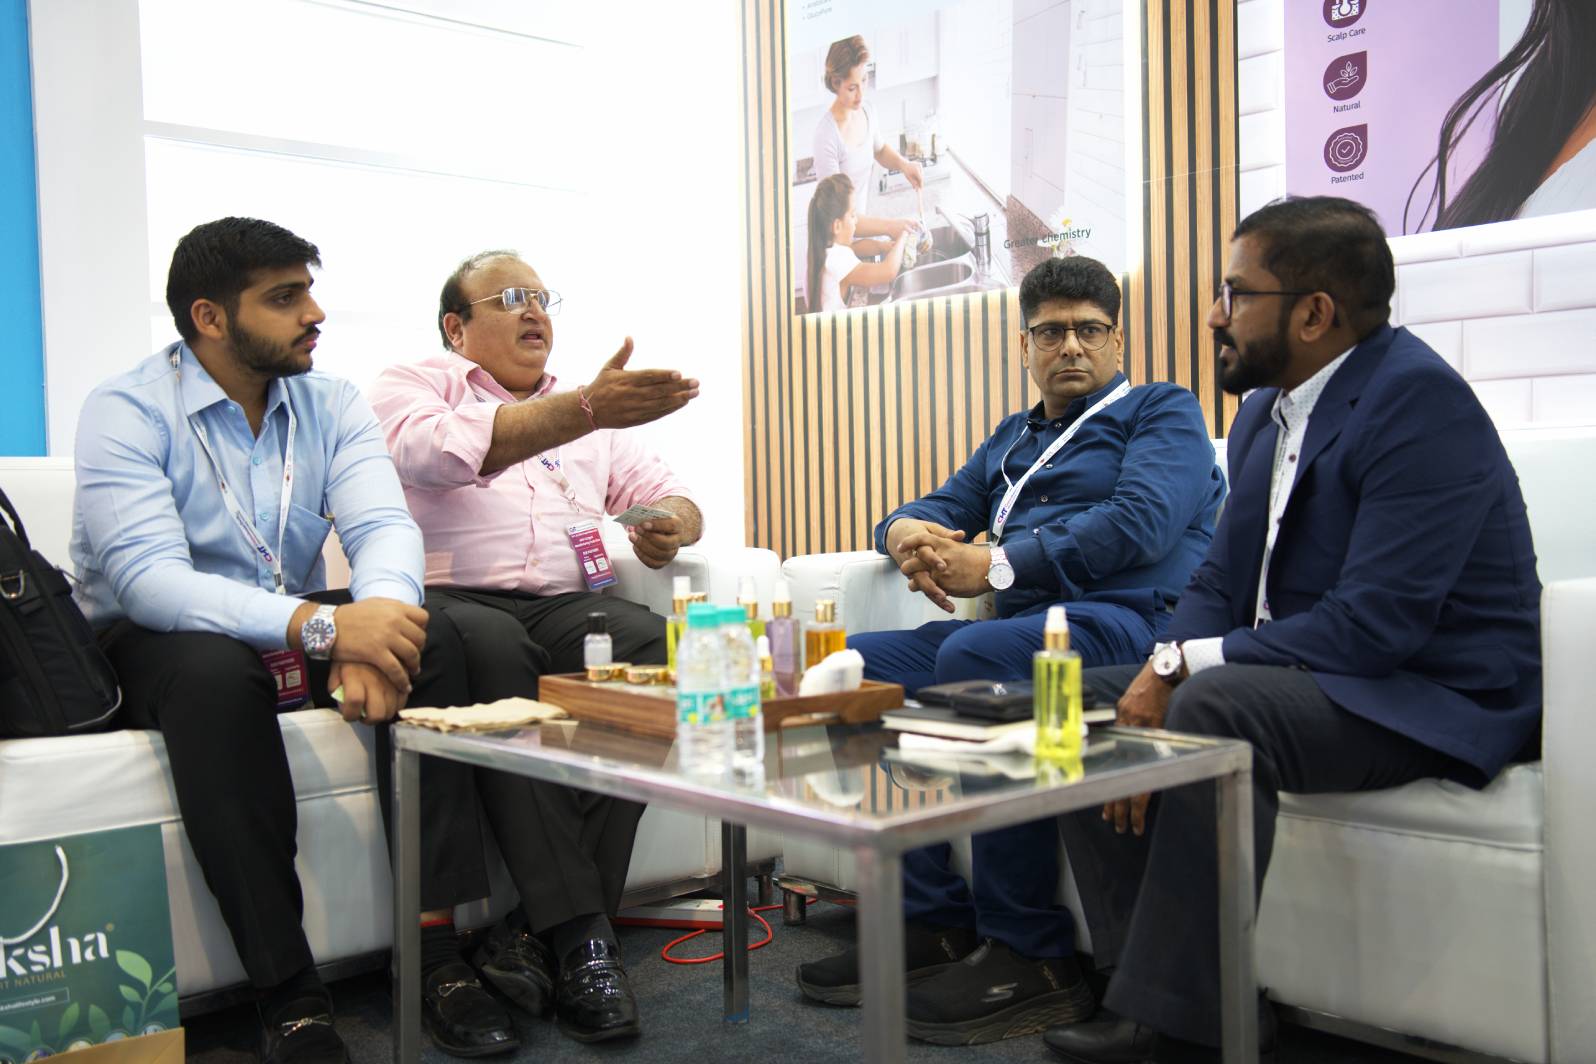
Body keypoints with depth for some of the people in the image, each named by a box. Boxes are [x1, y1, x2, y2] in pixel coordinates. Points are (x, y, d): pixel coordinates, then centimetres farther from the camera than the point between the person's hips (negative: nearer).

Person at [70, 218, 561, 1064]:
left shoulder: (332, 403, 2)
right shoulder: (126, 410, -13)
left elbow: (384, 526, -12)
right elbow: (146, 576, -28)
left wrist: (375, 624, -36)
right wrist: (321, 625, -42)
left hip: (297, 627, 5)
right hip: (157, 640, -4)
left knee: (434, 638, -22)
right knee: (214, 672, -37)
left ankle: (436, 944, -21)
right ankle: (287, 994, -30)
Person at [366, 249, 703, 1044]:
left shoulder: (589, 412, 28)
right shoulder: (409, 387, 11)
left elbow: (671, 498, 22)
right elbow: (443, 450, -13)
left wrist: (669, 526, -5)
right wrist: (585, 409, -28)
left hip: (568, 604, 4)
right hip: (451, 601, -3)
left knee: (642, 638, -30)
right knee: (492, 651, -38)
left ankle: (556, 930, -27)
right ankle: (578, 931, -36)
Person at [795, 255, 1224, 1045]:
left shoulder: (1162, 411, 10)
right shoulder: (1012, 439, 31)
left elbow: (1141, 523, -9)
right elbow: (938, 507, 29)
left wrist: (996, 564, -12)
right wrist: (907, 533, 1)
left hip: (1128, 619, -7)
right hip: (1027, 626, 7)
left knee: (971, 656, -35)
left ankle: (1030, 954, -24)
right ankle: (933, 920, -9)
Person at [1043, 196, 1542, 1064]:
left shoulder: (1418, 398, -18)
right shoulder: (1264, 409, 10)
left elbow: (1377, 622, -26)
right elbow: (1217, 585, 10)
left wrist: (1187, 665, -22)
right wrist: (1165, 672, -11)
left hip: (1432, 696, -9)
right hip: (1290, 677, 9)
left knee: (1215, 708, -33)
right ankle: (1154, 984, -2)